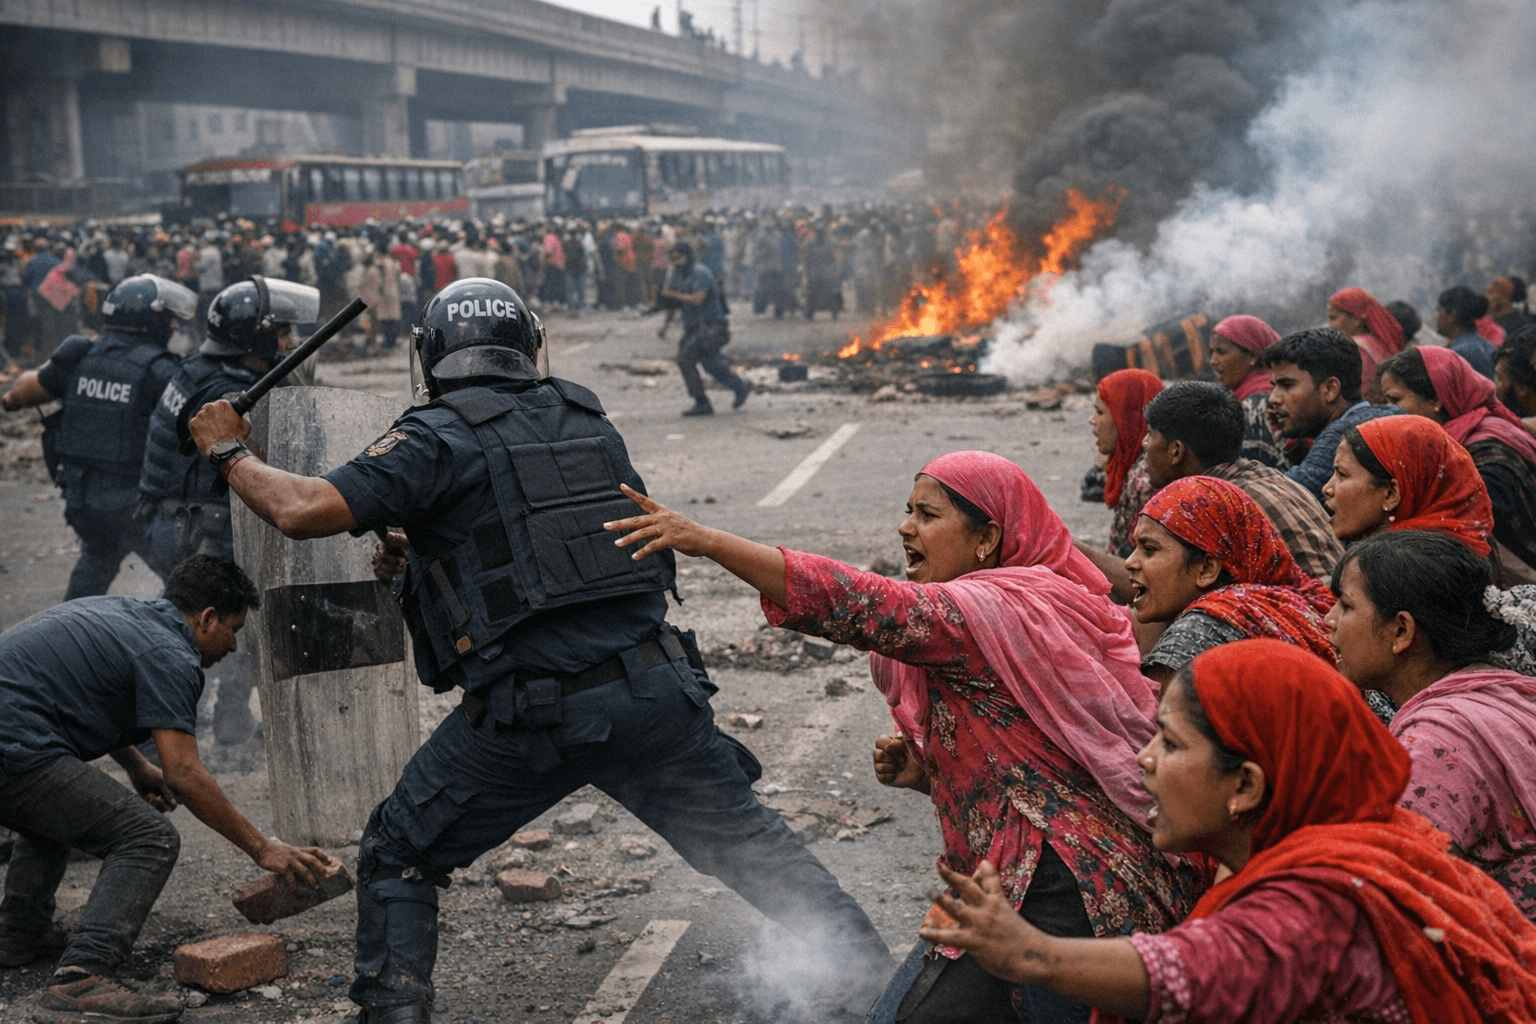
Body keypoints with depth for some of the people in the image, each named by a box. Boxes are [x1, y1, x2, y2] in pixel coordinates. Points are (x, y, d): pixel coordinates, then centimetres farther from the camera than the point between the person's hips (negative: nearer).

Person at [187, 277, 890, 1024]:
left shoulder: (440, 436, -4)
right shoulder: (587, 419, 14)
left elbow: (306, 512, -12)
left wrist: (228, 452, 6)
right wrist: (432, 553, 27)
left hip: (532, 715, -4)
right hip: (653, 692, 4)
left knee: (399, 859, 16)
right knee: (747, 842, 18)